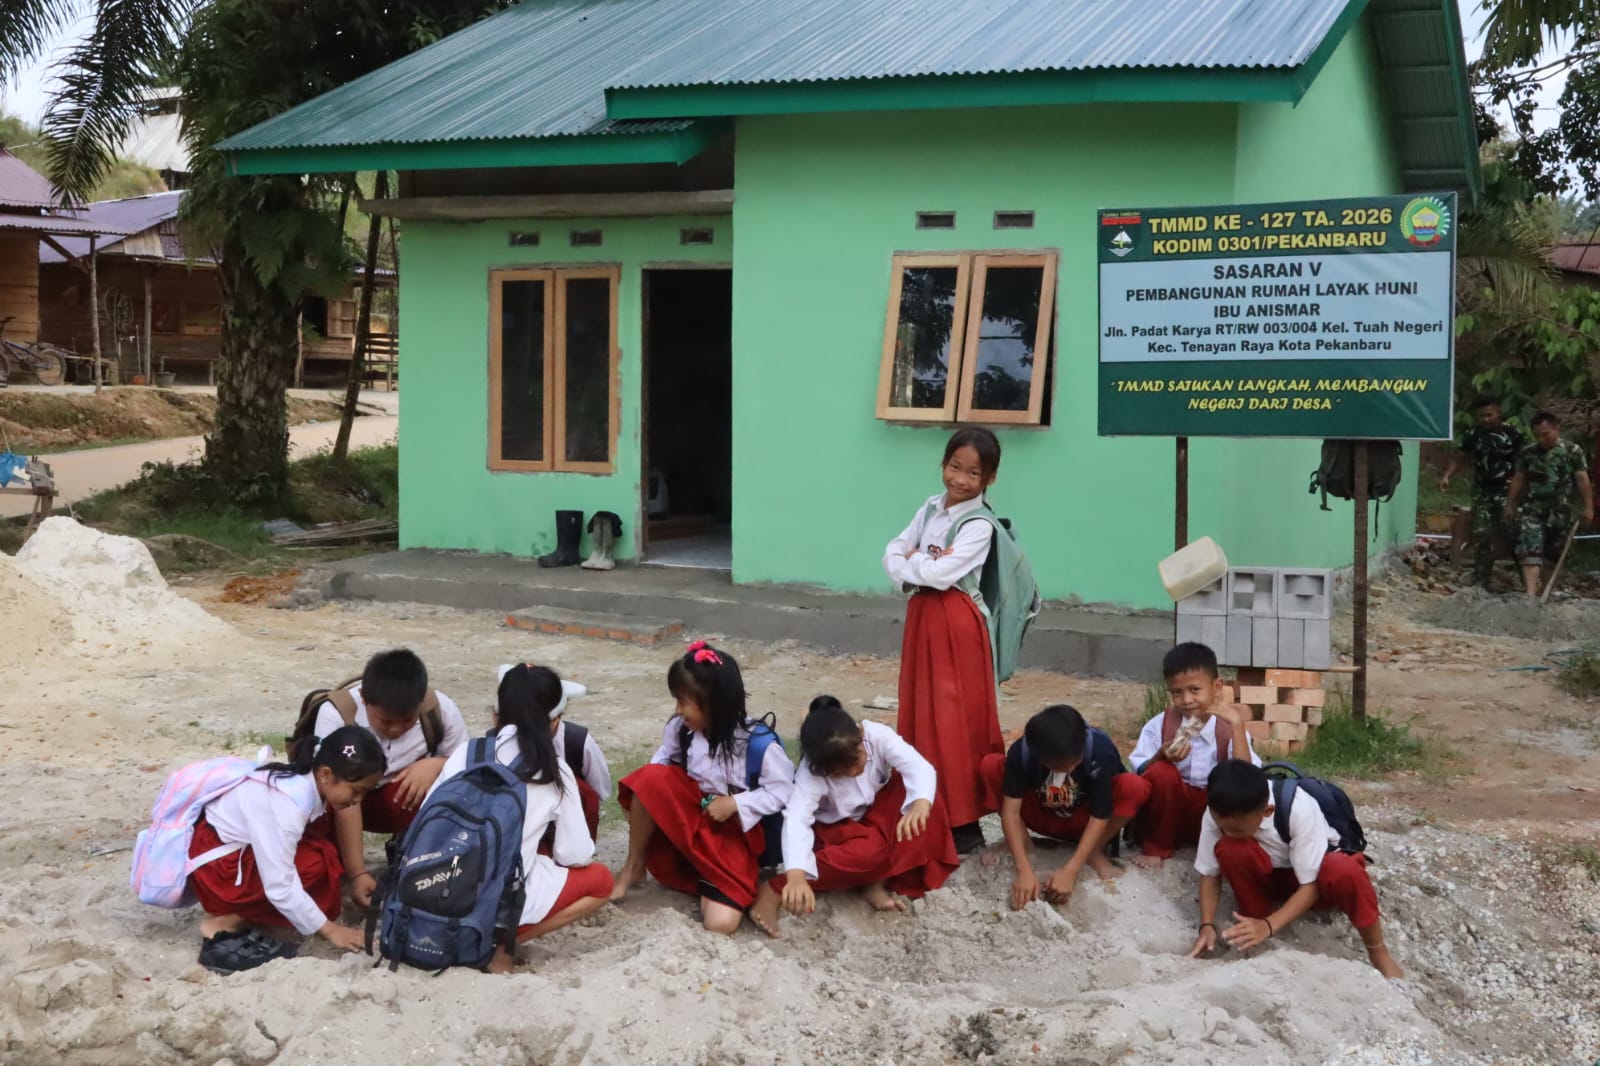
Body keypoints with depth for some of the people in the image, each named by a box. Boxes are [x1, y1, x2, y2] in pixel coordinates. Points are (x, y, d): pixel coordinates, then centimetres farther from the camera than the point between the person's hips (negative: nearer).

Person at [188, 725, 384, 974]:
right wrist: (330, 930, -22)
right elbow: (279, 888, -30)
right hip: (213, 863, -9)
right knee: (314, 866, -22)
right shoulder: (287, 805, -31)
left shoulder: (306, 782, -6)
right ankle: (223, 926, -12)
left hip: (240, 847, 9)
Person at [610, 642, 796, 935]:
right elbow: (661, 763, 2)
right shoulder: (680, 729, -9)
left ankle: (709, 882, 12)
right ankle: (633, 866, -10)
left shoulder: (759, 743, -20)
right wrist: (641, 801, -16)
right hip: (689, 815, 3)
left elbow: (782, 791, -12)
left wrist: (735, 804, -21)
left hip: (735, 830, -3)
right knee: (652, 778, -31)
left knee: (722, 922, -24)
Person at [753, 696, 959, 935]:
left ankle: (877, 881, -19)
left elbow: (919, 767, -38)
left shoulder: (877, 736, -27)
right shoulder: (811, 773, -31)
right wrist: (796, 876, -61)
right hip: (837, 831, -4)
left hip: (878, 815, 4)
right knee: (871, 850, -36)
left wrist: (920, 803, -61)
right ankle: (775, 890, -30)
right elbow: (796, 819, -44)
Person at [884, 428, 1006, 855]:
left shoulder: (979, 526, -14)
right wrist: (921, 566, -12)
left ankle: (964, 822, 2)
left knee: (957, 721, -4)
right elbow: (891, 556, 6)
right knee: (920, 715, 10)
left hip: (957, 625, -7)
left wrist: (913, 560, -5)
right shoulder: (931, 508, 9)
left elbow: (939, 574, -22)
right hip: (921, 617, 7)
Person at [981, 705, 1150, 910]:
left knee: (1135, 786, -32)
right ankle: (1024, 844, -7)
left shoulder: (1101, 751, -32)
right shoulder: (1021, 751, -27)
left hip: (1083, 820, -1)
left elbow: (1099, 816, -30)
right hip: (1043, 817, 1)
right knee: (991, 766, -24)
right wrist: (1024, 870, -39)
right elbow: (1011, 811, -28)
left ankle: (1095, 854, -11)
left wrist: (1070, 871, -39)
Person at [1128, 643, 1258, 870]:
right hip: (1169, 812, 1)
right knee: (1161, 772, -29)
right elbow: (1140, 773, -11)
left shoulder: (1228, 728, -7)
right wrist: (1161, 756, -31)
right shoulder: (1159, 725, -6)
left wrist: (1237, 724, -26)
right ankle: (1155, 848, -8)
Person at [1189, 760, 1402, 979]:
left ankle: (1378, 952, -15)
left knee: (1347, 872, -38)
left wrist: (1268, 926, -39)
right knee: (1229, 850, -32)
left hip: (1315, 872, -2)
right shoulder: (1218, 813, -25)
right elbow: (1210, 873, -13)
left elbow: (1311, 884, -29)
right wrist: (1208, 926, -28)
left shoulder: (1298, 809, -34)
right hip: (1270, 877, 2)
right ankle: (1252, 924, -11)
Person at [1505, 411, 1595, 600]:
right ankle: (1531, 593, -20)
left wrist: (1587, 507, -7)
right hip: (1532, 509, 1)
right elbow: (1518, 480, 9)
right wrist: (1510, 505, 10)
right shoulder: (1527, 452, 3)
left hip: (1560, 512, 0)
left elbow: (1583, 480, -4)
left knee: (1553, 552, 11)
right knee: (1530, 550, -14)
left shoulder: (1572, 451, -3)